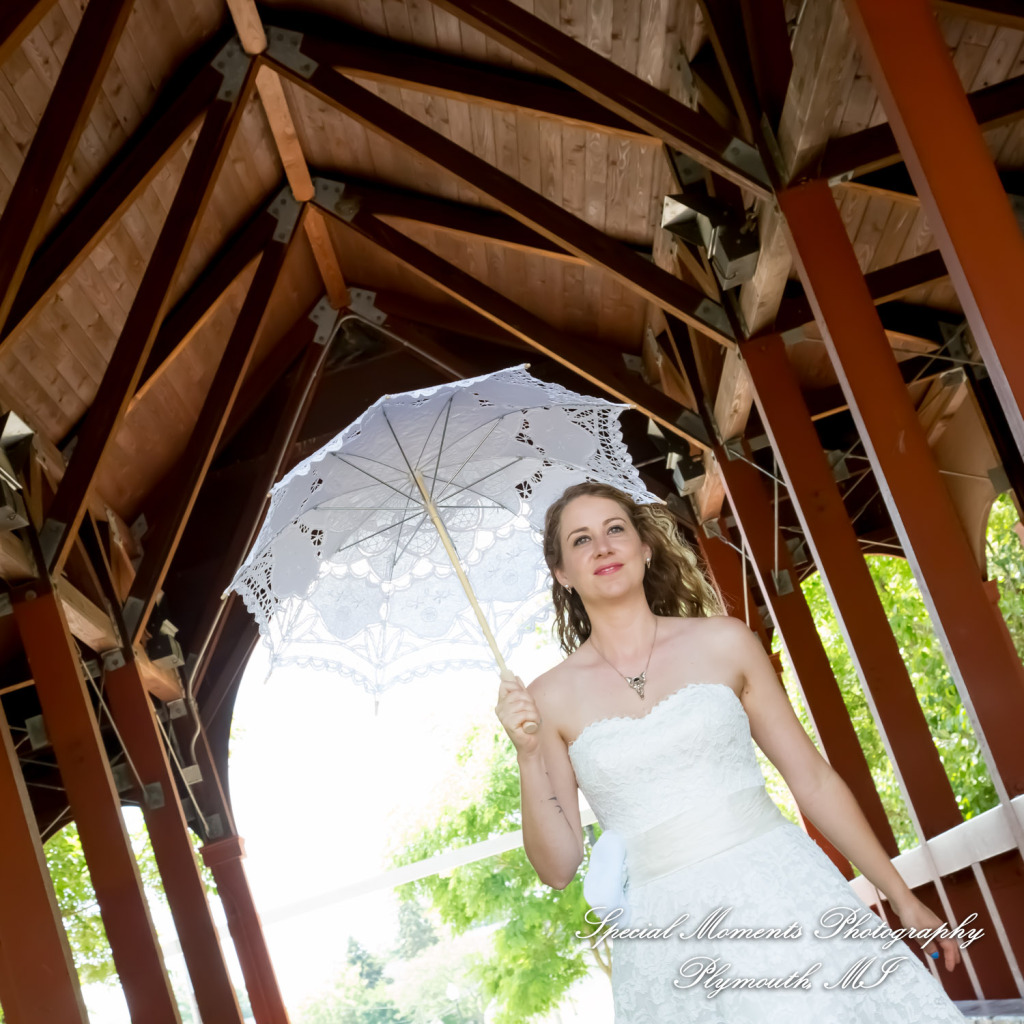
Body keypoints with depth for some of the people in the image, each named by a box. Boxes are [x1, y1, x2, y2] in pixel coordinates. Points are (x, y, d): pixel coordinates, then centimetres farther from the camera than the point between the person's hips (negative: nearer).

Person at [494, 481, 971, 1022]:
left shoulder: (724, 642, 3)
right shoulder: (551, 696, 2)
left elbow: (812, 779, 8)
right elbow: (558, 868, 1)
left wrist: (903, 896, 11)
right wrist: (528, 756, -12)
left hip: (783, 894, 1)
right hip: (669, 939, 0)